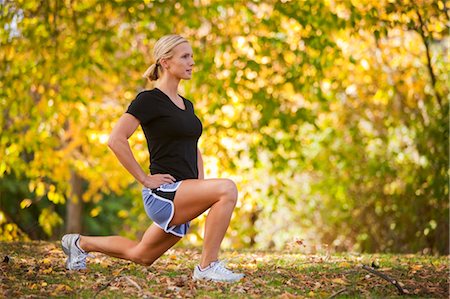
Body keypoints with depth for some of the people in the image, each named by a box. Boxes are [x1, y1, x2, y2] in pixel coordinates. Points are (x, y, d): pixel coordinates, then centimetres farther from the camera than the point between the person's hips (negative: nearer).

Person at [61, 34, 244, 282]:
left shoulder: (186, 104, 16)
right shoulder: (149, 100, -9)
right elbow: (116, 140, -18)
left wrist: (201, 182, 14)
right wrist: (144, 179, -17)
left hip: (183, 200, 9)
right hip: (163, 193, -9)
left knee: (140, 256, 20)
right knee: (227, 189, -28)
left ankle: (80, 243, 38)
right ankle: (207, 266, -18)